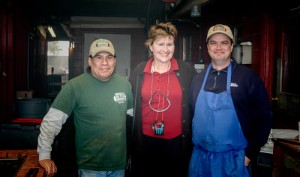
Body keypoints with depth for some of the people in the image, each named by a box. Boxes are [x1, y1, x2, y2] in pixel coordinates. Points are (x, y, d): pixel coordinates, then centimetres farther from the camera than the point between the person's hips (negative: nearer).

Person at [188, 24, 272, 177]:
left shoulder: (248, 77, -6)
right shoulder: (198, 79, 7)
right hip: (199, 157, 4)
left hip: (233, 159, -3)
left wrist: (251, 153, -8)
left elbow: (263, 117, -6)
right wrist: (191, 145, 8)